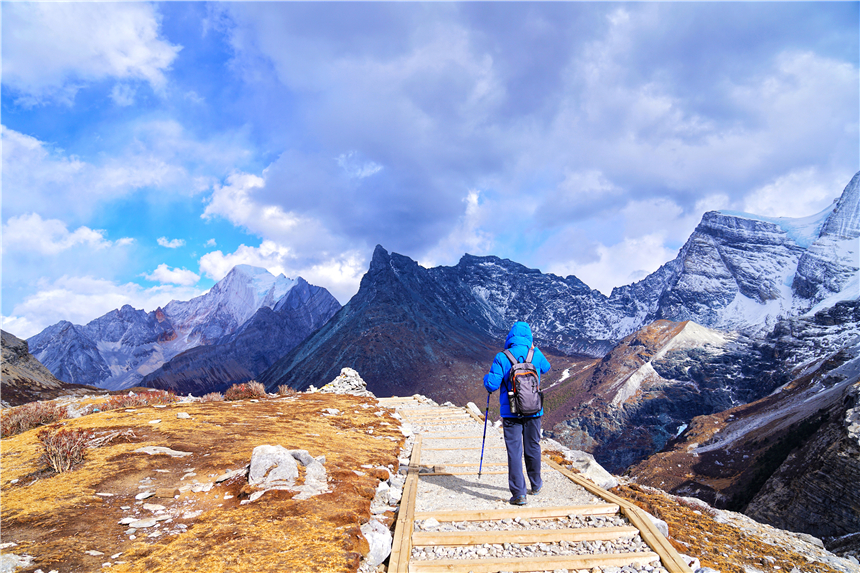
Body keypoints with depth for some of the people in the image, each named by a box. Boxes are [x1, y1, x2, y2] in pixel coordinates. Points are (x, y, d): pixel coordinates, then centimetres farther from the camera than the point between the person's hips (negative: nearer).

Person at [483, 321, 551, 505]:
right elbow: (546, 368, 21)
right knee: (533, 448, 18)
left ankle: (518, 493, -2)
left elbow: (491, 385, -13)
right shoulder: (536, 354, -2)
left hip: (510, 412, -3)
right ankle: (535, 485, 36)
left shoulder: (502, 358, -10)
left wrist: (488, 377, 9)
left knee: (514, 451, 1)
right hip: (533, 411, 3)